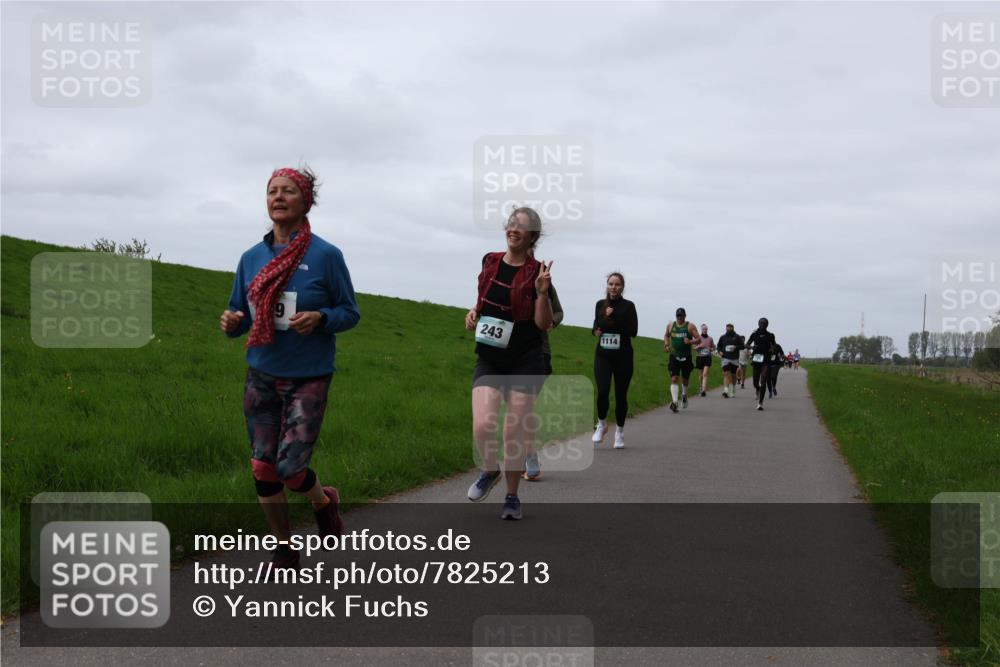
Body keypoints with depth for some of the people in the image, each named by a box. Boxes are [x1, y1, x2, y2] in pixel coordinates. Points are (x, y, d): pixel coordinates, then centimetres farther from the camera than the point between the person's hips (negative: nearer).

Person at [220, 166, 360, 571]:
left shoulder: (326, 255, -9)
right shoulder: (251, 258, 3)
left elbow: (350, 313, -3)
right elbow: (240, 316, 10)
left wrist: (319, 319, -23)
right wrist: (230, 323, -13)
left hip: (307, 379, -4)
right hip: (261, 378, 4)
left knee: (290, 467, -10)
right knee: (263, 469, 5)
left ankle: (325, 503, 26)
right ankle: (284, 553, 23)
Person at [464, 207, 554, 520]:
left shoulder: (536, 273, -5)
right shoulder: (490, 262, 6)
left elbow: (544, 323, -7)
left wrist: (541, 293, -22)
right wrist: (474, 312, 4)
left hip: (525, 362, -3)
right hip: (489, 360, 3)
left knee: (514, 434, -2)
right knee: (482, 426, -15)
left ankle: (512, 497, 18)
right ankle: (489, 471, 17)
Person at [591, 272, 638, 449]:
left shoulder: (628, 306, -4)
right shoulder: (600, 304, 6)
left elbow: (633, 331, -13)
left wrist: (614, 317, -17)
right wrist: (596, 330, 0)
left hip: (622, 356, -2)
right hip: (602, 355, 2)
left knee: (621, 395, 5)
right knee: (602, 391, -16)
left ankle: (620, 431, 23)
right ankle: (601, 424, 9)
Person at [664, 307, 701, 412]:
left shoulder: (690, 326, -2)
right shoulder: (670, 326, 6)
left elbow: (699, 340, -5)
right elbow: (666, 336, 25)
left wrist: (690, 341, -24)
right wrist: (666, 344, 7)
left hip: (686, 357, 0)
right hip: (674, 356, 0)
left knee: (685, 379, 13)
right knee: (674, 378, -14)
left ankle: (684, 395, 44)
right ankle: (674, 401, -21)